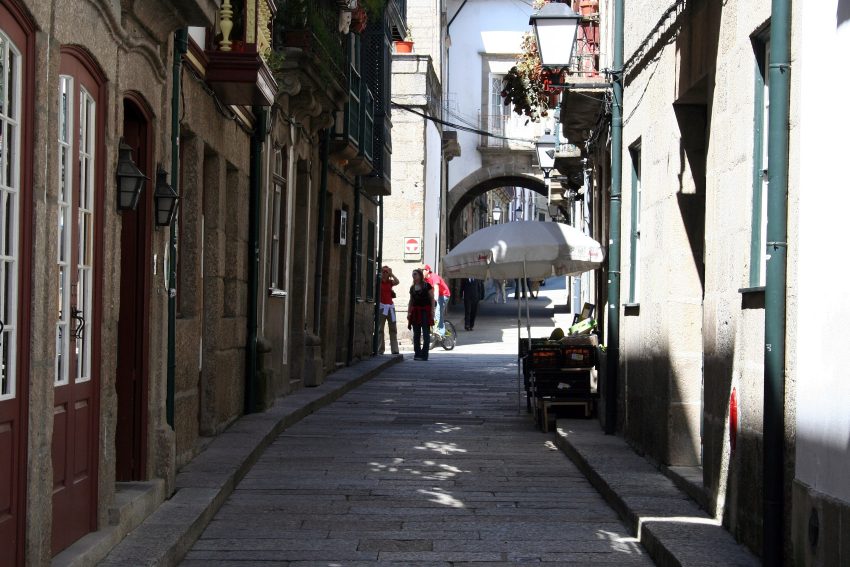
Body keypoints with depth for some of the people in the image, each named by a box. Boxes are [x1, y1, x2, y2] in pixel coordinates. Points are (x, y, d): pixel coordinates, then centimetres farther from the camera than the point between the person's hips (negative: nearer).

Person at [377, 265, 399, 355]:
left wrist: (391, 273, -6)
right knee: (380, 329, -4)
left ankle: (395, 350, 3)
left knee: (393, 329, 2)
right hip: (381, 306, -4)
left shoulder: (390, 282, 10)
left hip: (390, 306, 4)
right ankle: (380, 350, -3)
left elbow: (397, 282, -11)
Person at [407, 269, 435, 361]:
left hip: (425, 311, -5)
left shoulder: (427, 286, -1)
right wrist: (408, 312, 10)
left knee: (426, 333, -6)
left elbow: (432, 299, -2)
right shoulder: (412, 288, 13)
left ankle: (424, 354, -5)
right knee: (416, 334, 5)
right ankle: (417, 354, 11)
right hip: (415, 312, 5)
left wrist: (432, 311, -9)